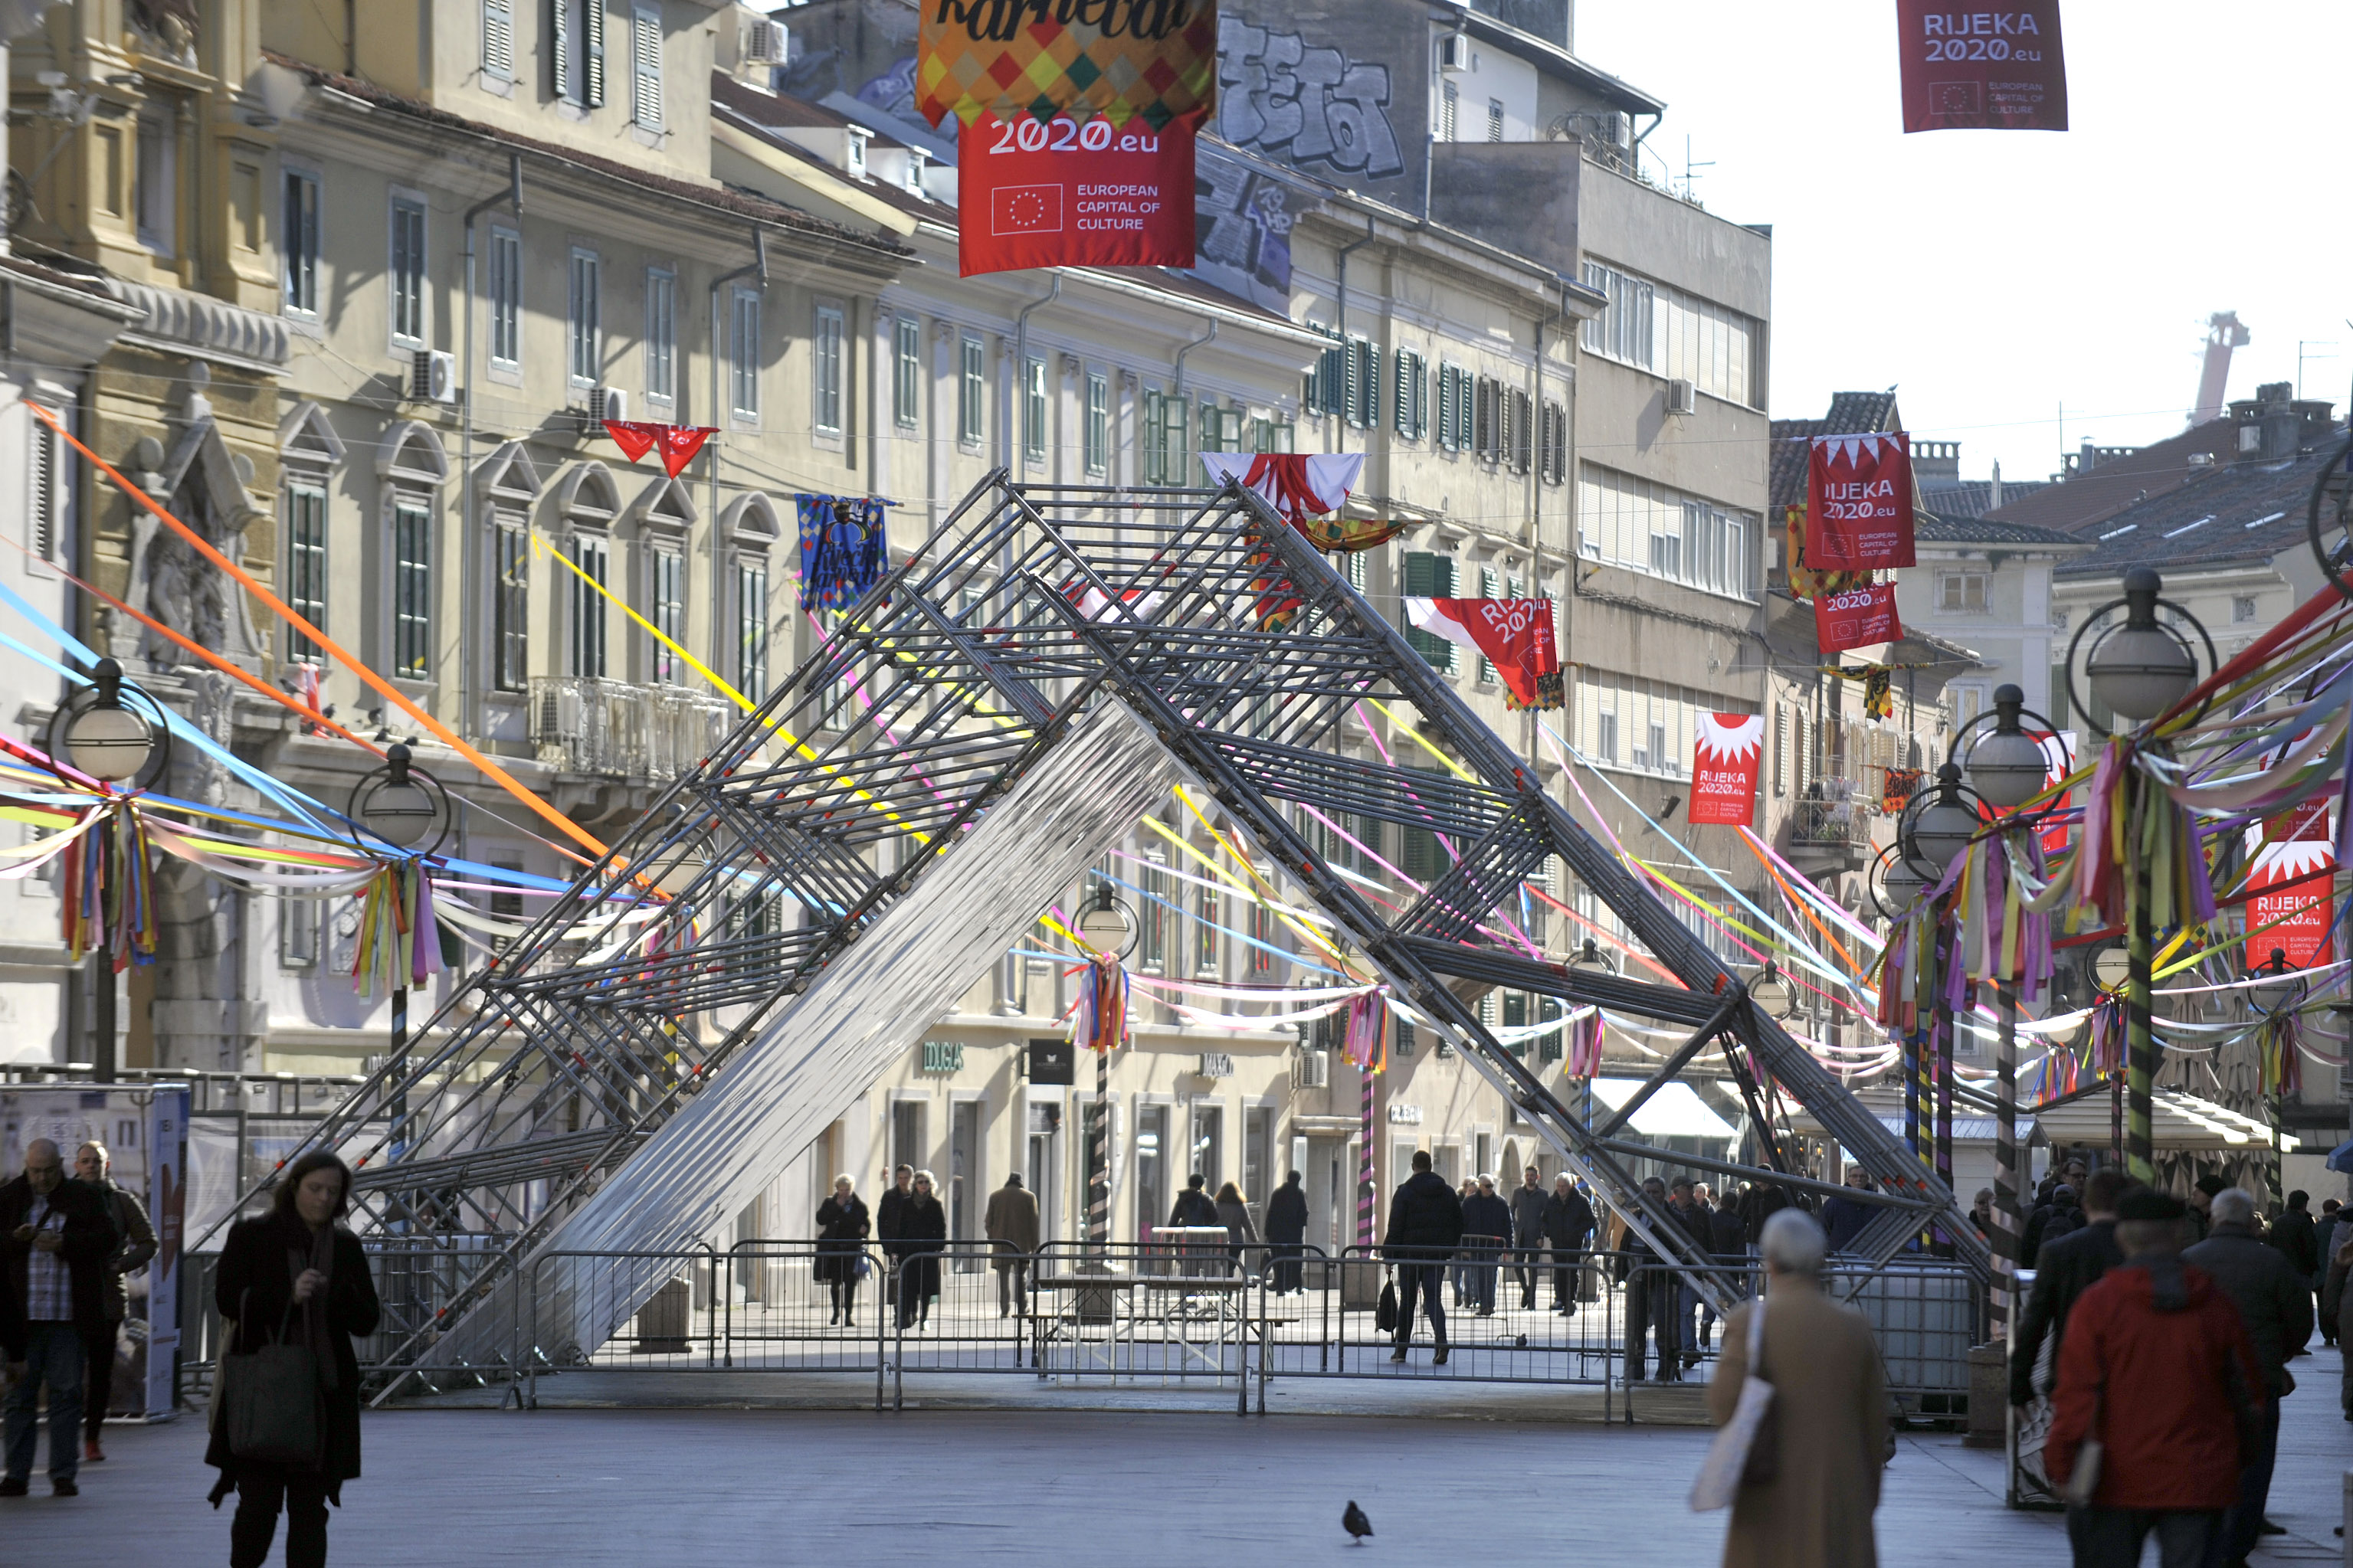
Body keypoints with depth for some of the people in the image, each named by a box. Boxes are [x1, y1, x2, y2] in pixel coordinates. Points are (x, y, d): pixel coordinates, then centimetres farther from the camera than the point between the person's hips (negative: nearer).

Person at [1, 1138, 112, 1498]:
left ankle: (63, 1473, 5)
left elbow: (105, 1240, -4)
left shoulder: (84, 1199, 5)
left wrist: (64, 1244, -17)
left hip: (69, 1316, -1)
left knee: (66, 1392, 0)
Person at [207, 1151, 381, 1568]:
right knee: (259, 1501, -5)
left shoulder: (346, 1248, 11)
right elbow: (227, 1299, -7)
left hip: (323, 1395, 3)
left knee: (309, 1509, 3)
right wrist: (287, 1296, -18)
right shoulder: (250, 1236, 2)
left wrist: (338, 1296, -13)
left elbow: (367, 1321, 7)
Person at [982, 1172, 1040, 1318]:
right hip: (1022, 1244, 0)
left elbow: (989, 1222, 6)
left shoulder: (995, 1196, 4)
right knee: (1021, 1276, 9)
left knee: (1003, 1277, 3)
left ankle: (1005, 1310, -1)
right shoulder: (1029, 1197, 0)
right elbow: (1034, 1222, 0)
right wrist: (1034, 1244, 5)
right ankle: (1022, 1307, 8)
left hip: (1001, 1244, 0)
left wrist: (991, 1239, 14)